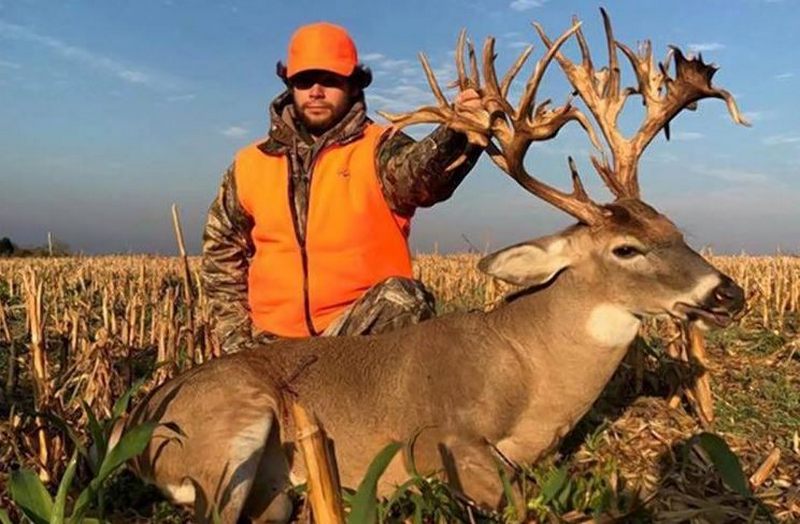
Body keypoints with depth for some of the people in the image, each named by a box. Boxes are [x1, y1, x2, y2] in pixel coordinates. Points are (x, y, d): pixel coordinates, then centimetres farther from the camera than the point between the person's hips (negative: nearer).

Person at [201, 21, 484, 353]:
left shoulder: (378, 149, -3)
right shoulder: (251, 165, 7)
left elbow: (422, 172, -27)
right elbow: (221, 254, 15)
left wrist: (459, 134, -48)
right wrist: (235, 336, 7)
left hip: (364, 327, -3)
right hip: (276, 341, 3)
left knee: (404, 299, -30)